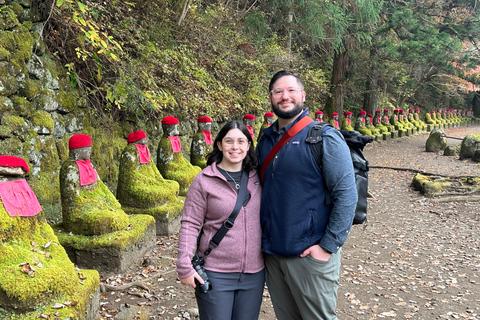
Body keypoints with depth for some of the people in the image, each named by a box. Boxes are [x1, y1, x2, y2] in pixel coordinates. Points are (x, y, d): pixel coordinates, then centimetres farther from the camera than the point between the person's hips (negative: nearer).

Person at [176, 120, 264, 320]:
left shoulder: (257, 177, 3)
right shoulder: (204, 180, -8)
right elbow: (190, 225, -8)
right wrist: (184, 266, -13)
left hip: (254, 273, 4)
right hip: (216, 274, -4)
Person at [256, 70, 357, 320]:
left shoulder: (324, 138, -11)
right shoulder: (266, 140, 8)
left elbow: (346, 195, -15)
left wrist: (328, 246, -18)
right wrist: (261, 238, 12)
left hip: (310, 254, -6)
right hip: (271, 252, 6)